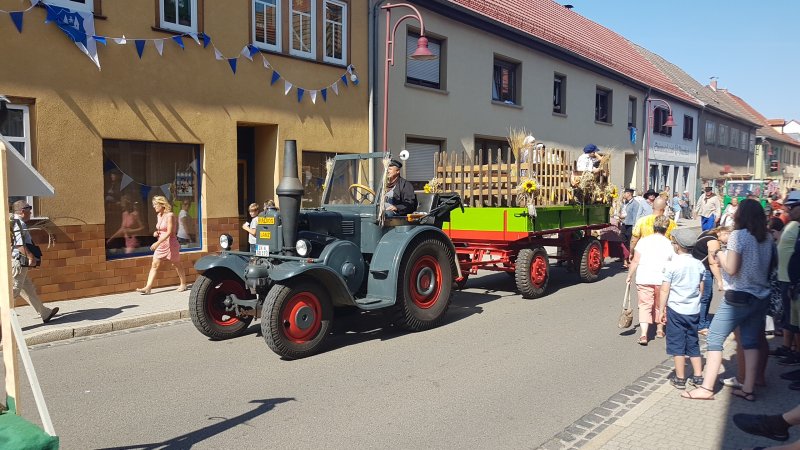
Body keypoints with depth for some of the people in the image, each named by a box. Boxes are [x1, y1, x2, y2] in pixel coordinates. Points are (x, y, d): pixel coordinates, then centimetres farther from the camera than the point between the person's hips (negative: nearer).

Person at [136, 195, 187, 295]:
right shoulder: (158, 215, 9)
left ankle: (183, 284, 24)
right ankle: (148, 287, -5)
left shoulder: (170, 216, -16)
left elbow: (169, 232, -22)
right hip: (160, 244, 8)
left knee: (177, 264, 8)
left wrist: (157, 243, -28)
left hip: (170, 243, -7)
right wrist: (156, 233, 0)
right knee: (154, 265, -1)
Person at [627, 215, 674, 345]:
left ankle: (644, 334, -12)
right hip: (662, 280, 1)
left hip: (643, 279, -1)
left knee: (645, 305, 1)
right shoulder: (669, 244, 0)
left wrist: (630, 276, 9)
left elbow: (635, 261, -2)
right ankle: (660, 329, 36)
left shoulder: (644, 241, -1)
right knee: (660, 305, 20)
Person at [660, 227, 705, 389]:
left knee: (677, 344, 5)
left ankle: (680, 379, 10)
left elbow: (665, 290, -13)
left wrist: (662, 309, -4)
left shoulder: (672, 265, -14)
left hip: (676, 309, -5)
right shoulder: (699, 265, 1)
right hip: (694, 310, 5)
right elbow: (701, 289, 10)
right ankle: (698, 376, 19)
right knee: (693, 344, 16)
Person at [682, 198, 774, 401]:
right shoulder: (767, 238, 6)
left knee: (714, 339, -1)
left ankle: (706, 388, 0)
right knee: (751, 342, 12)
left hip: (738, 298, -7)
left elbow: (731, 269, -18)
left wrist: (719, 255, -1)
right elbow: (769, 267, 12)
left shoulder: (738, 236, -14)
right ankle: (748, 388, 15)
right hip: (761, 298, 7)